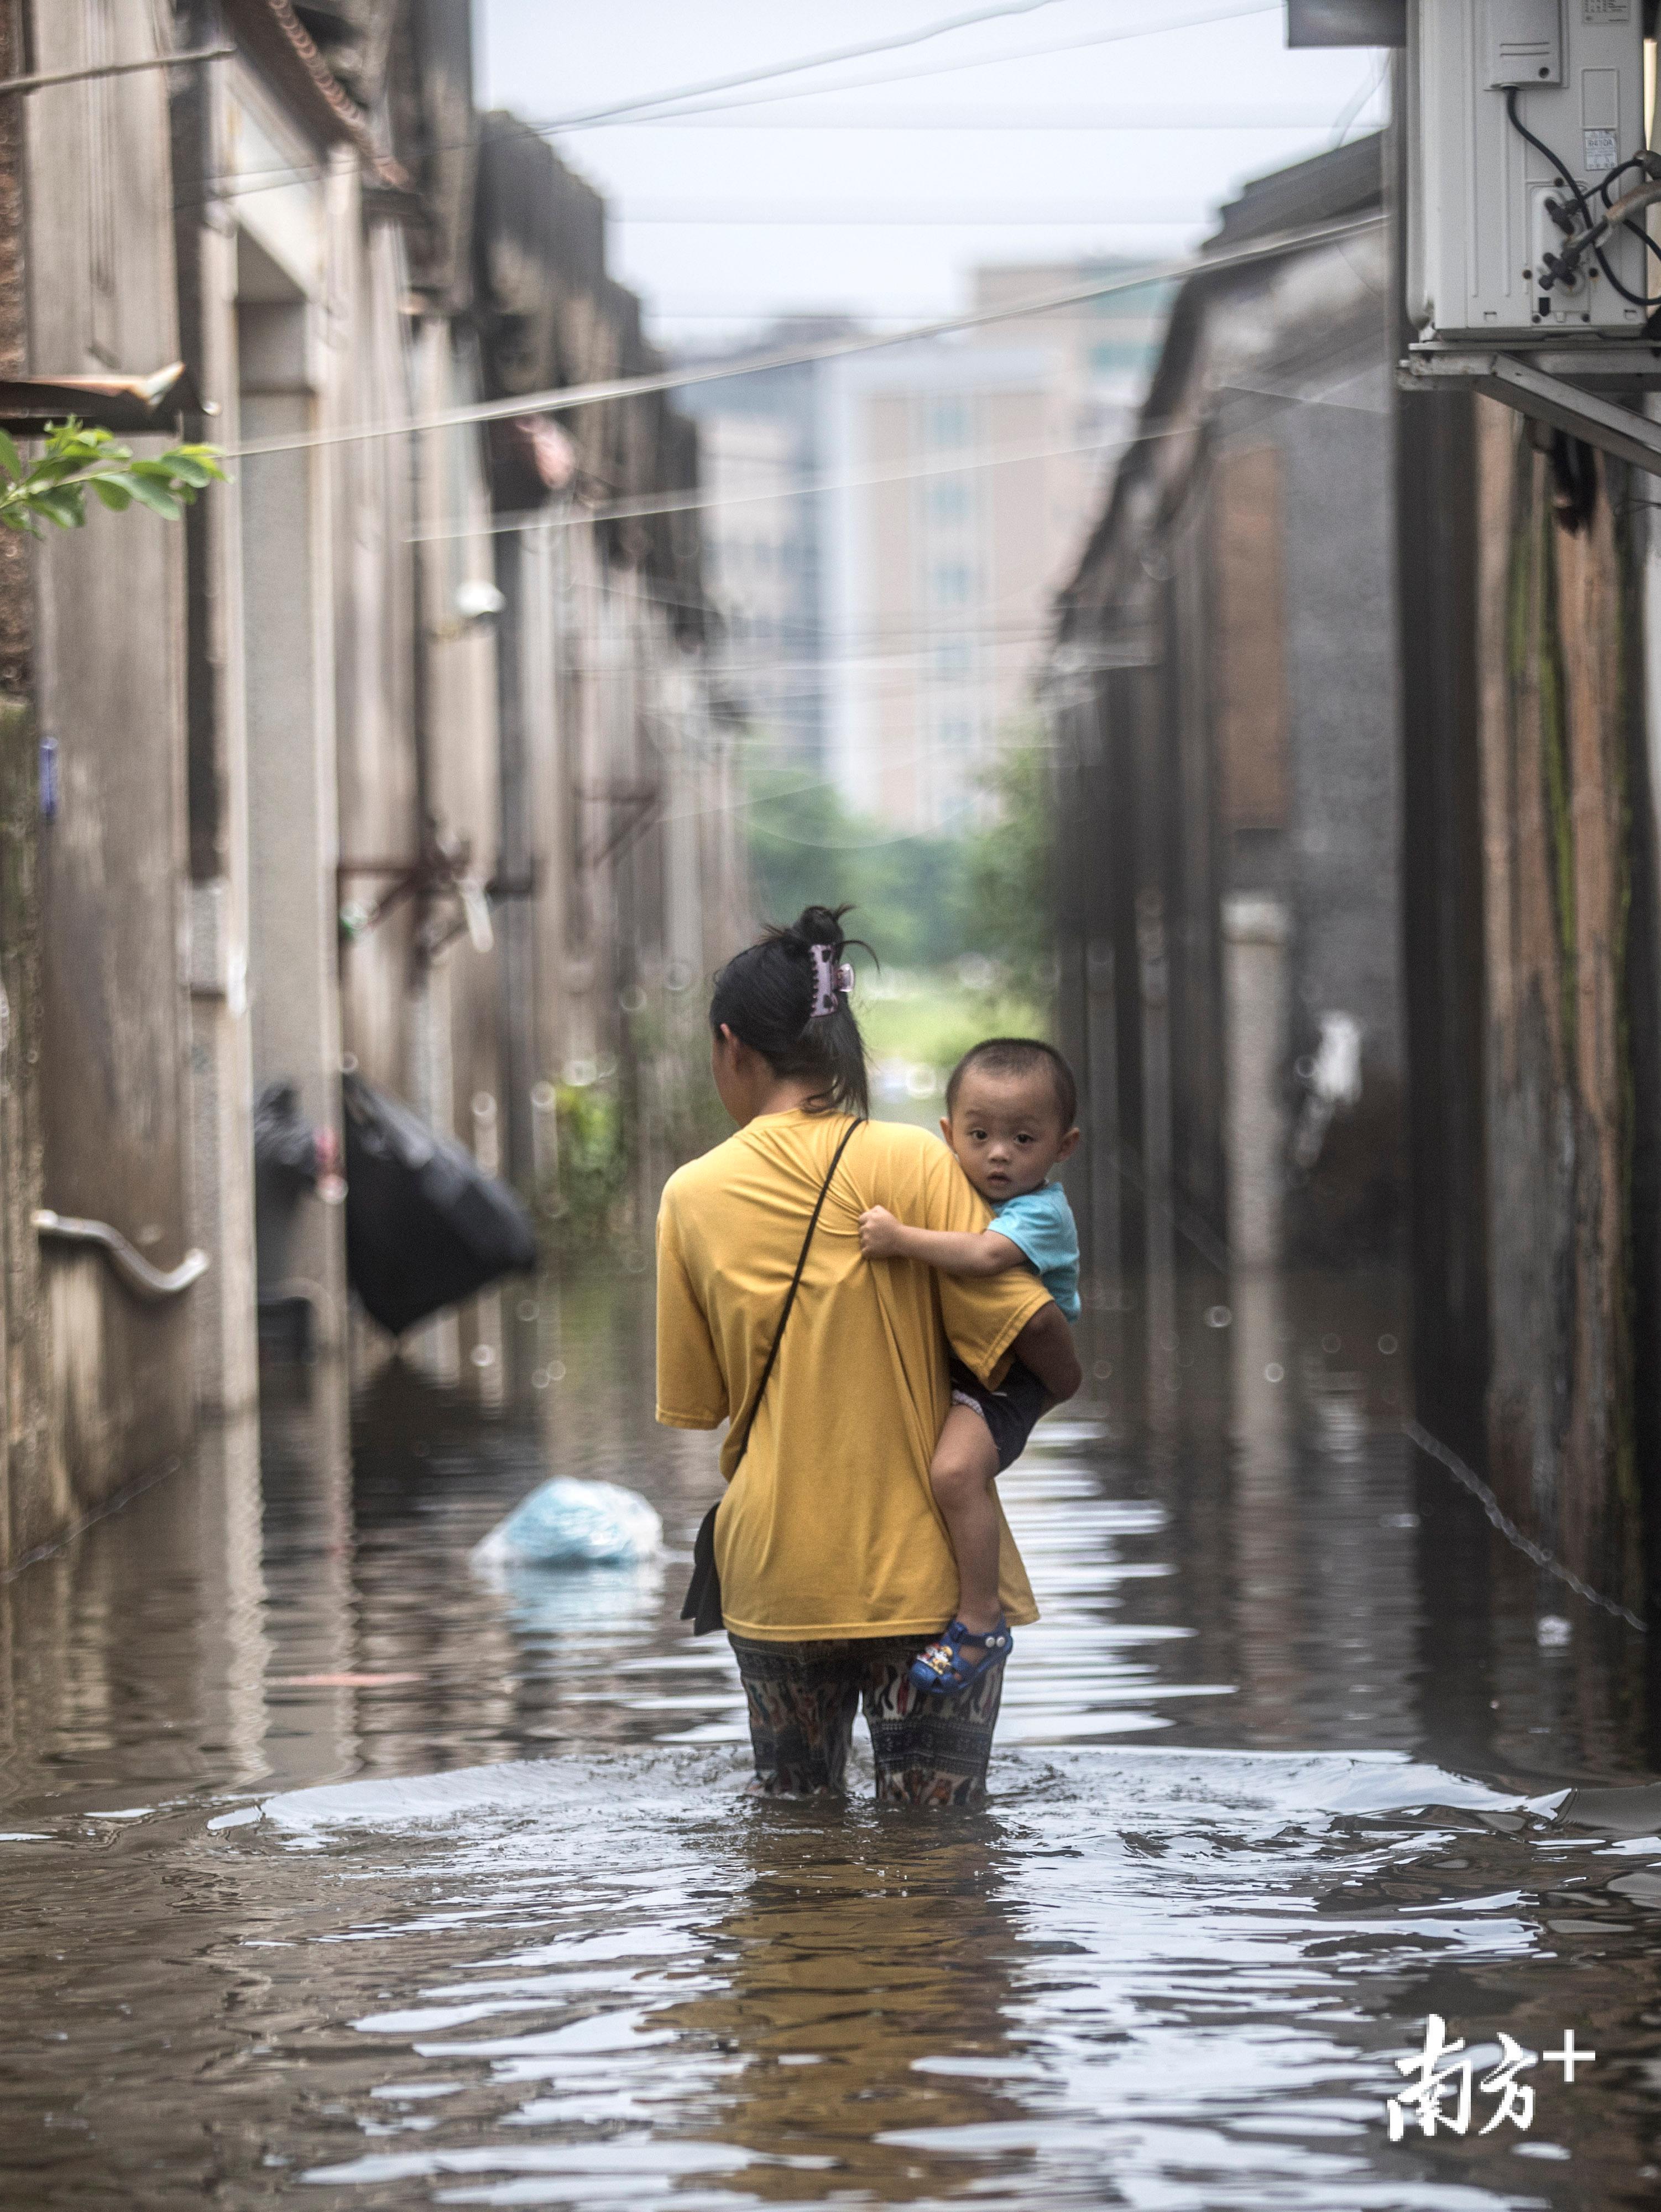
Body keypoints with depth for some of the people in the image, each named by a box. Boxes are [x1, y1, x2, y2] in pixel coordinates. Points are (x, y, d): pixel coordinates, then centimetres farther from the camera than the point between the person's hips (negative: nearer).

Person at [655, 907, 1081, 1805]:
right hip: (925, 1566, -2)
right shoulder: (912, 1165, -8)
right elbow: (1034, 1323, -12)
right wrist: (1069, 1387, 8)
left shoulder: (693, 1196, 0)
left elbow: (699, 1399, 7)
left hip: (773, 1574, 2)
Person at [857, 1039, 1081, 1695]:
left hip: (1005, 1379, -9)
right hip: (942, 1365, 9)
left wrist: (901, 1239, -33)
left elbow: (984, 1255, -37)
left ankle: (981, 1621, -20)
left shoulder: (1043, 1212, -18)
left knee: (955, 1469, -31)